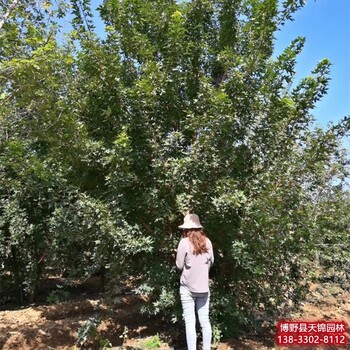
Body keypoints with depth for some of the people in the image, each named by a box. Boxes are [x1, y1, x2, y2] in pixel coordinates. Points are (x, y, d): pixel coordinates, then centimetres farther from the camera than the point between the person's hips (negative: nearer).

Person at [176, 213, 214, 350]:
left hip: (188, 287, -4)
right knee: (205, 321, 13)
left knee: (190, 322, 4)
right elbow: (211, 262, 10)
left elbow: (179, 265, -5)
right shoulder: (207, 241, -2)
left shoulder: (184, 242, -13)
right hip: (203, 287, 4)